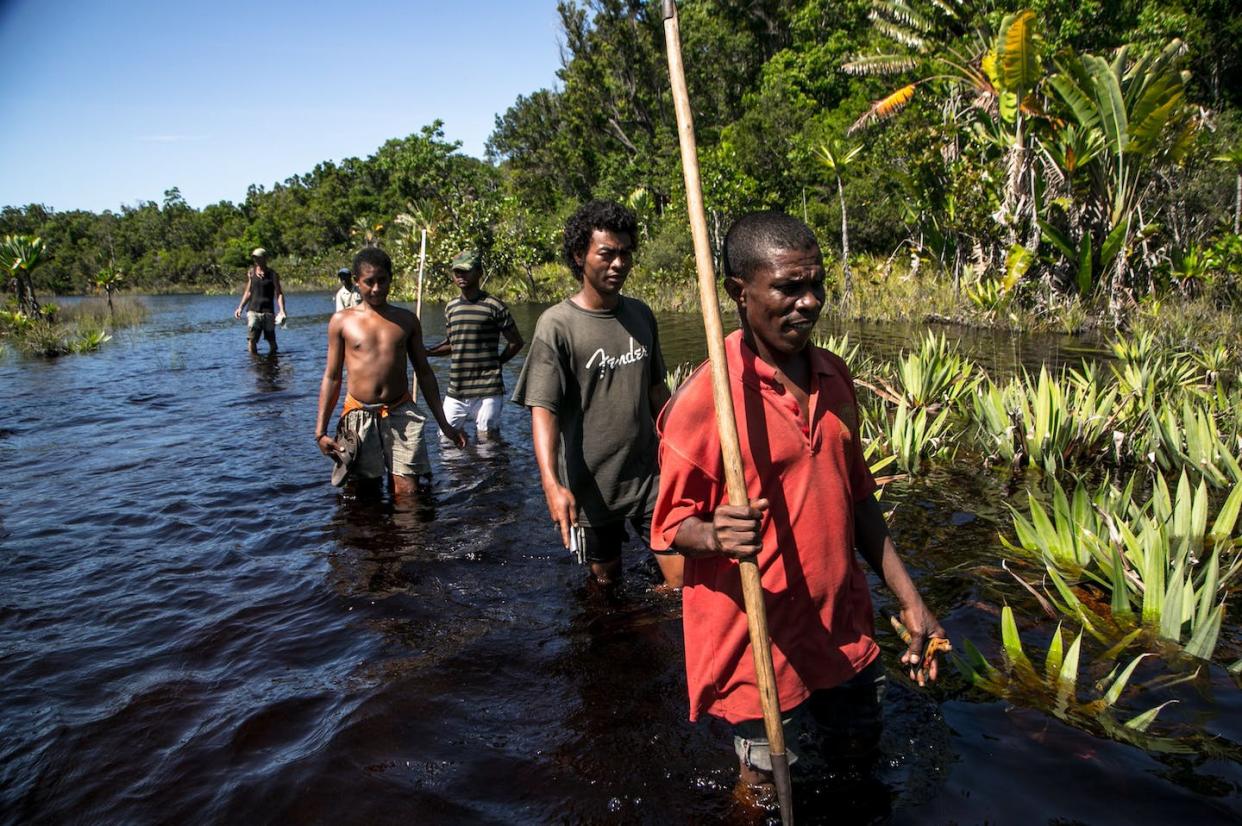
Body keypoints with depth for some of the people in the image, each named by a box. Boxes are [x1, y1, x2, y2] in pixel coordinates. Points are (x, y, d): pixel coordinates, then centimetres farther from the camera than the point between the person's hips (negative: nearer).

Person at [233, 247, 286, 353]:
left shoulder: (272, 274, 0)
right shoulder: (251, 272, 8)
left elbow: (279, 294, -4)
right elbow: (248, 292, 18)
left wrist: (282, 311, -17)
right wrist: (240, 307, 11)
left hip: (268, 311, -2)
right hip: (253, 310, 2)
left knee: (271, 340, 4)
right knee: (251, 339, -9)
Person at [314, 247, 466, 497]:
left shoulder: (406, 320, 9)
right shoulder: (342, 321, 4)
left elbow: (424, 373, 13)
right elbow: (332, 377, 6)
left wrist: (444, 424, 10)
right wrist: (320, 431, 0)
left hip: (400, 414, 1)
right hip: (359, 417, -1)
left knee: (407, 494, -4)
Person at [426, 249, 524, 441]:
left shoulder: (494, 306, -5)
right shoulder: (451, 307, 12)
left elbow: (516, 342, 1)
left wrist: (495, 363, -1)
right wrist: (427, 351, 5)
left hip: (487, 391, -5)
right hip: (455, 391, 5)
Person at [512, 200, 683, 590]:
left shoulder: (641, 315, 5)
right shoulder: (556, 324, -12)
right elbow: (543, 408, -19)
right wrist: (551, 482, -32)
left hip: (650, 474, 4)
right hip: (591, 485, -4)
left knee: (685, 580, -1)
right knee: (606, 580, 14)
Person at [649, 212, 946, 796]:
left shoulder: (835, 378, 2)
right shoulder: (703, 398, -19)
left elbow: (858, 499, 10)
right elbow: (671, 523, -13)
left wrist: (910, 602, 9)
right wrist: (715, 536, -36)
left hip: (845, 633, 6)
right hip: (759, 645, -6)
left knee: (857, 762, 22)